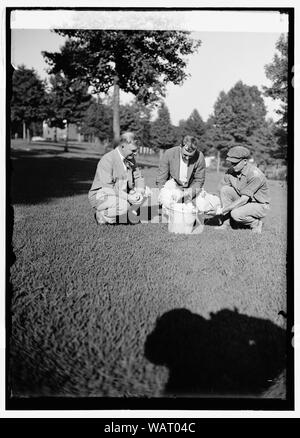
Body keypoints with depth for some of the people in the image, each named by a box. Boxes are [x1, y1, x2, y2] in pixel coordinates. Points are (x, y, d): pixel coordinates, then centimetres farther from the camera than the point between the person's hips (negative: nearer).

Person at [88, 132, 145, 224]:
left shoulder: (130, 159, 5)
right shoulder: (107, 159, -20)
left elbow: (138, 177, 7)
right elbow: (107, 187, -26)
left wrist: (139, 192, -14)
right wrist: (127, 197, -30)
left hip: (122, 195, 8)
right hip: (101, 195, -8)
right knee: (123, 206, -34)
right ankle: (101, 215, -5)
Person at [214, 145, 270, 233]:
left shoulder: (255, 174, -27)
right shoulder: (231, 171, -8)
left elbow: (244, 199, -29)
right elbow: (222, 192, -2)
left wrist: (223, 210, -28)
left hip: (259, 204, -6)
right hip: (243, 200, 6)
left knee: (236, 214, -33)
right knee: (225, 189, -18)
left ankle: (256, 223, -1)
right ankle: (225, 223, -11)